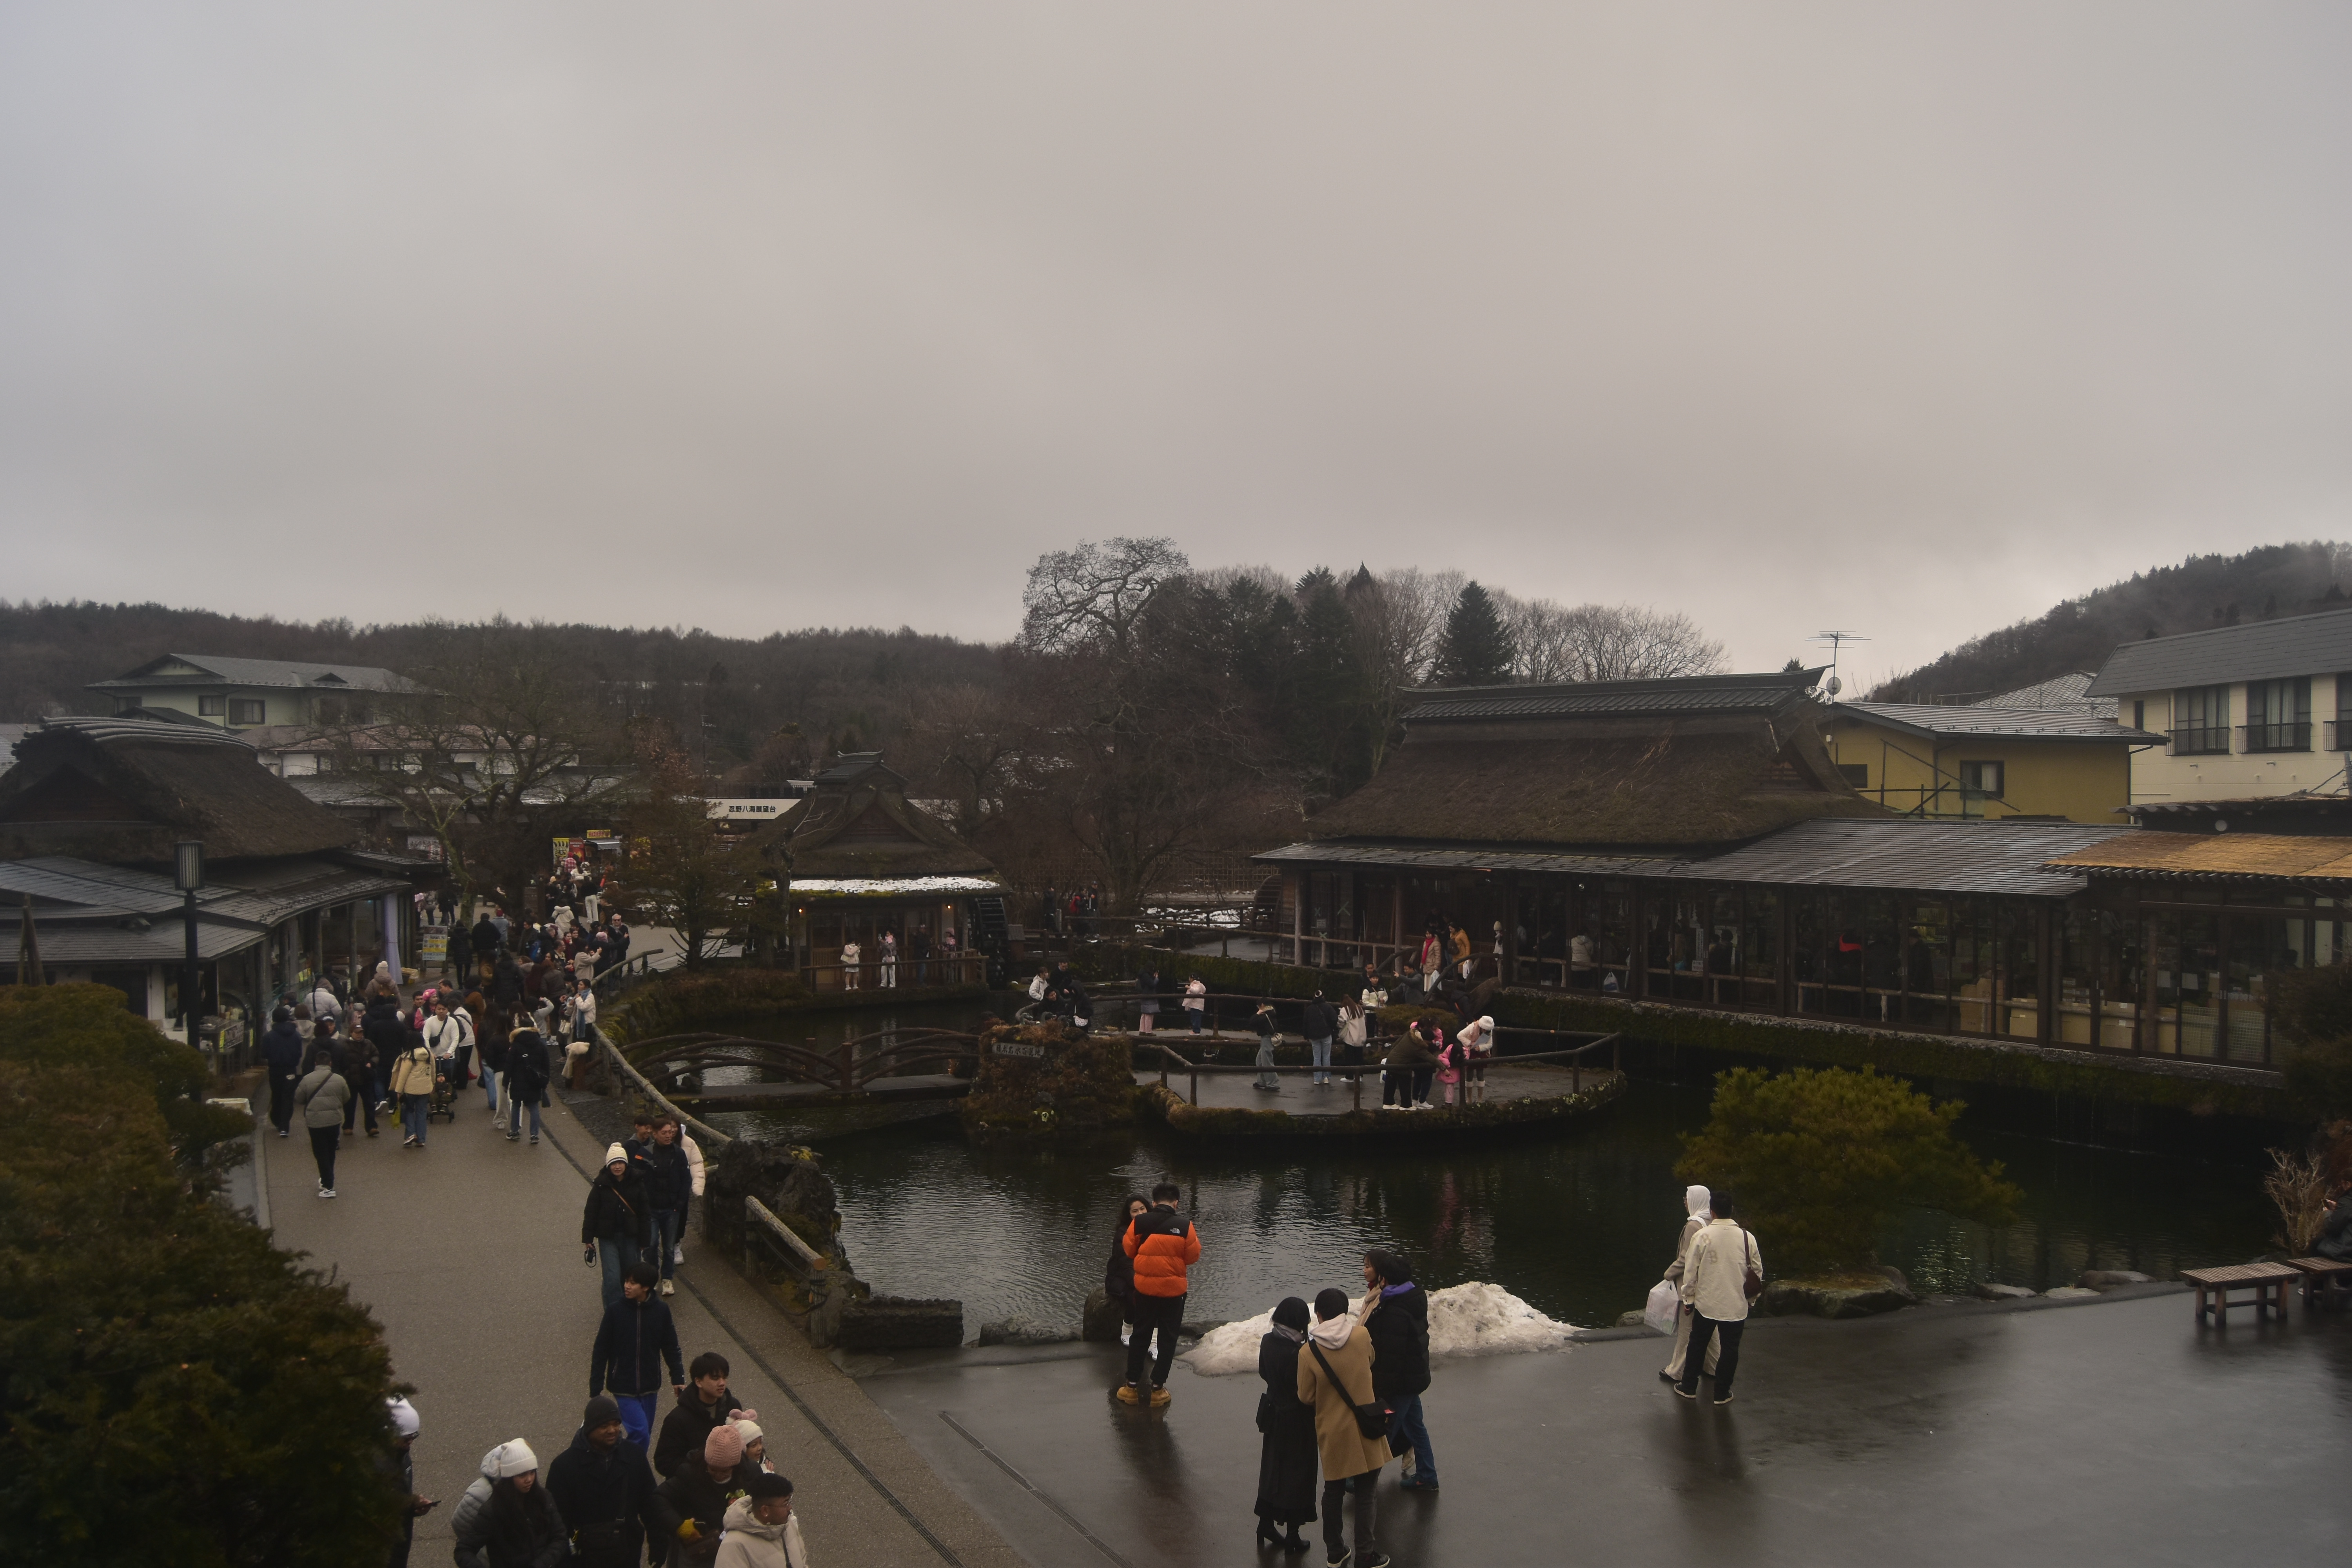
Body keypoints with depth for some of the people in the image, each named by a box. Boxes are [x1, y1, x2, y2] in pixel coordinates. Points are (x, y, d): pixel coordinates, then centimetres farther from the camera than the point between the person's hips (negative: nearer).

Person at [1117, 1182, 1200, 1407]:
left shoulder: (1139, 1222, -11)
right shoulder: (1184, 1226, -15)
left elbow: (1129, 1249, 3)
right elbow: (1193, 1256, -5)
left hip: (1145, 1288, 2)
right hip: (1174, 1290, -1)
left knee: (1140, 1335, 16)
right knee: (1168, 1338, 12)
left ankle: (1132, 1386, 20)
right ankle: (1158, 1389, 16)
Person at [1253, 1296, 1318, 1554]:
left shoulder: (1268, 1342, -7)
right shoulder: (1297, 1352, -28)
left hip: (1273, 1414, 7)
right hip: (1297, 1419, -6)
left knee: (1272, 1467, 21)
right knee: (1297, 1472, 9)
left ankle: (1266, 1523, 32)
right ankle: (1293, 1536, 19)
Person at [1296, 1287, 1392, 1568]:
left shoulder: (1309, 1352, -16)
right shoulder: (1362, 1336, -11)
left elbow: (1306, 1398, -7)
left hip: (1332, 1432, 0)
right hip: (1364, 1429, 0)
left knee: (1333, 1492, 18)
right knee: (1367, 1494, 11)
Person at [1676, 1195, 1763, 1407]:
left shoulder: (1702, 1235, -11)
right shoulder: (1747, 1238, -7)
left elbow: (1690, 1270, -7)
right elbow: (1757, 1270, 3)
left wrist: (1688, 1298, 6)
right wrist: (1751, 1297, 18)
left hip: (1706, 1303, 0)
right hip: (1736, 1305, 0)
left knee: (1698, 1345, 15)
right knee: (1730, 1348, 13)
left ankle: (1689, 1387, 25)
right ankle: (1722, 1393, 19)